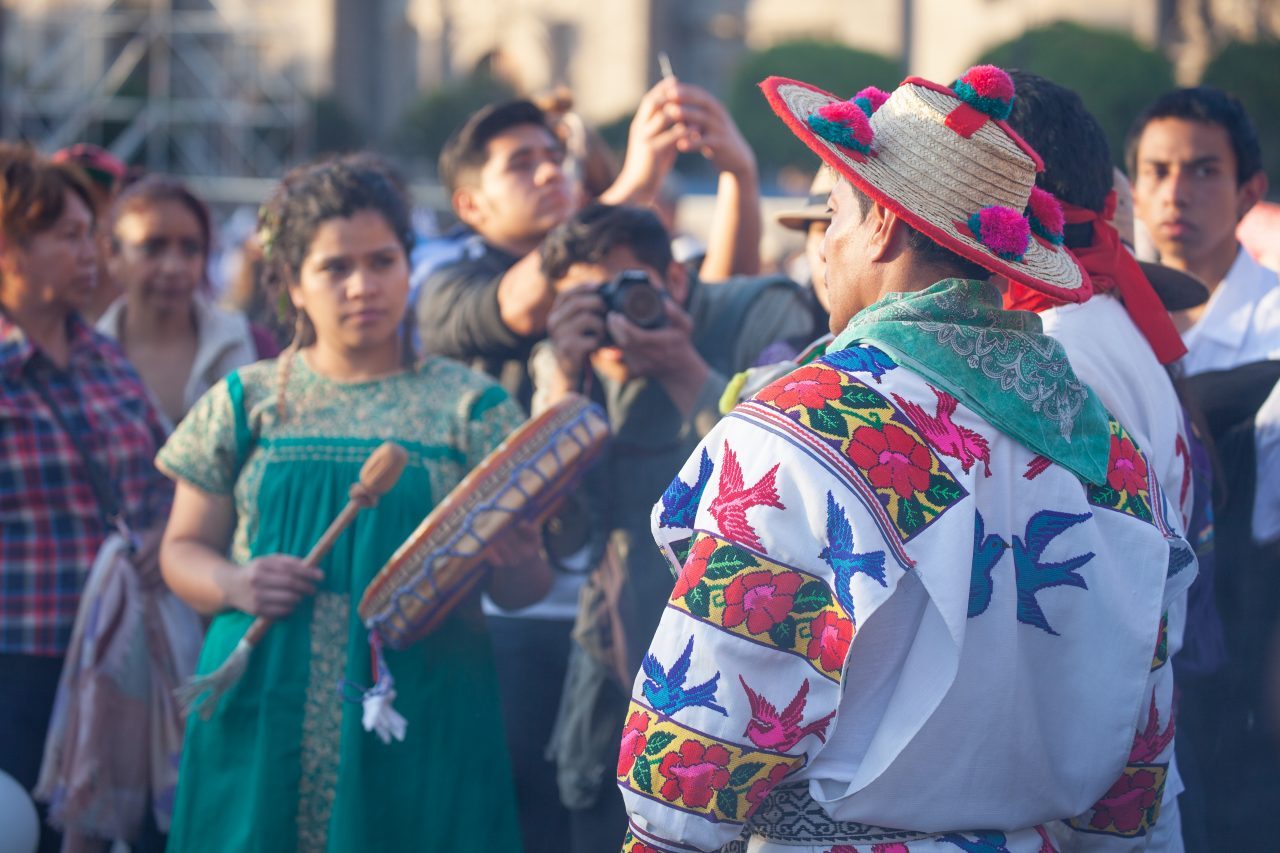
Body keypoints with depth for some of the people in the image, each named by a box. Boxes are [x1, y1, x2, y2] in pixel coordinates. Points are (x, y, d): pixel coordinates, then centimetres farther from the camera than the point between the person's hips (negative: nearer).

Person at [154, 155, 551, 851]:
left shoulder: (470, 407, 6)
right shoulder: (245, 403, 9)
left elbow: (521, 588, 3)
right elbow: (183, 550, 11)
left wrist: (516, 563, -20)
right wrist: (233, 585, -10)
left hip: (421, 723, -1)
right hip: (263, 713, 1)